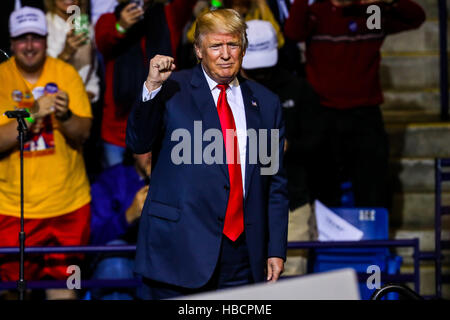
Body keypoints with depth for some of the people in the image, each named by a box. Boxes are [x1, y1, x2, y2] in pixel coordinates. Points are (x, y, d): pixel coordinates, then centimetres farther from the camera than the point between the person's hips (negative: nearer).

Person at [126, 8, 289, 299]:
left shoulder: (266, 103, 13)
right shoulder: (172, 91, 3)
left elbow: (276, 184, 14)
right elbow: (139, 143, -9)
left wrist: (276, 250, 9)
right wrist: (152, 87, -22)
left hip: (242, 253, 3)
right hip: (179, 248, -3)